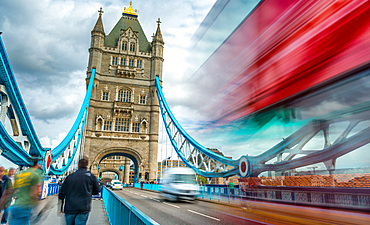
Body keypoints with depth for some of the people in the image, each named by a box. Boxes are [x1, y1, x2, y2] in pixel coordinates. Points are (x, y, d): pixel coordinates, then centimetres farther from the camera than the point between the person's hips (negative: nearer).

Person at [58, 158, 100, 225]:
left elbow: (62, 193, 11)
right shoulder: (91, 176, 1)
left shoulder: (69, 177, 9)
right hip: (83, 208, -3)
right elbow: (96, 191, 8)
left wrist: (60, 207, 19)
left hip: (69, 208, 3)